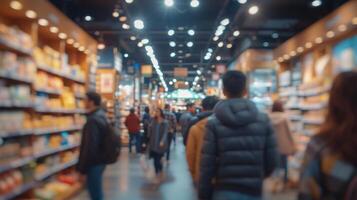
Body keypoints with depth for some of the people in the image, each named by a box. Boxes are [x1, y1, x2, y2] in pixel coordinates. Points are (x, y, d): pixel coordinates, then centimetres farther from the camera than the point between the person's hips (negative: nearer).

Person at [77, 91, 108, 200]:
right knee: (97, 190, 20)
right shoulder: (102, 116, 9)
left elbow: (89, 146, -25)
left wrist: (82, 167, -17)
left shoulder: (92, 120, -23)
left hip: (94, 162, -10)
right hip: (100, 160, 10)